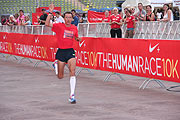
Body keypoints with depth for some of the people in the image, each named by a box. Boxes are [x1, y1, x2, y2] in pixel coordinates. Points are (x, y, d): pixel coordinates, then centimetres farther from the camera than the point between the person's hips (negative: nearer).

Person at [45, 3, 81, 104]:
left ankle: (72, 95, -15)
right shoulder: (59, 26, -5)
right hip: (61, 51, -2)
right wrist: (50, 12, -25)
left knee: (72, 72, -16)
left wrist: (78, 39, 1)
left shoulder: (74, 28, 7)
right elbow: (47, 24, -19)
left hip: (70, 51, 2)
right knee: (60, 76, 5)